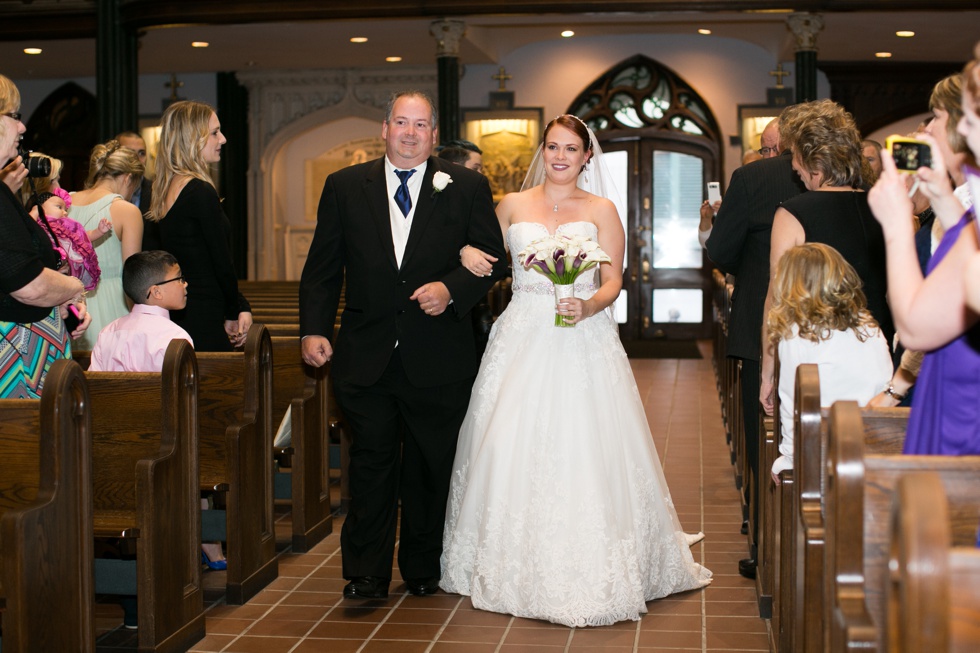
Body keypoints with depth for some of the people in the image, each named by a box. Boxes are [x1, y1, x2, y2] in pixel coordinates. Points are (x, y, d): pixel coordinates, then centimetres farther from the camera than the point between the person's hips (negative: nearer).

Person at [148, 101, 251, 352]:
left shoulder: (163, 190, 13)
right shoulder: (201, 192, -14)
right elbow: (222, 262, -11)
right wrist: (236, 311, 4)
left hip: (174, 316, 9)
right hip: (203, 322, -9)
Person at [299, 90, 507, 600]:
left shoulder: (468, 188, 3)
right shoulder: (345, 187, 6)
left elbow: (493, 258, 2)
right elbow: (322, 267, 6)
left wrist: (451, 289, -16)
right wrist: (314, 329, -5)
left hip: (438, 360, 0)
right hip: (366, 357, 0)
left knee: (430, 470, 10)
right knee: (371, 466, 1)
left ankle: (423, 568, 26)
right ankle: (366, 574, 10)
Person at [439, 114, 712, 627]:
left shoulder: (601, 211, 6)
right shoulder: (512, 206, 11)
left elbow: (613, 280, 0)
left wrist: (589, 305, -17)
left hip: (583, 342, -1)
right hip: (522, 338, 2)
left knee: (584, 446, -8)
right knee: (513, 446, -3)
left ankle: (588, 570, 3)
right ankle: (516, 564, 11)